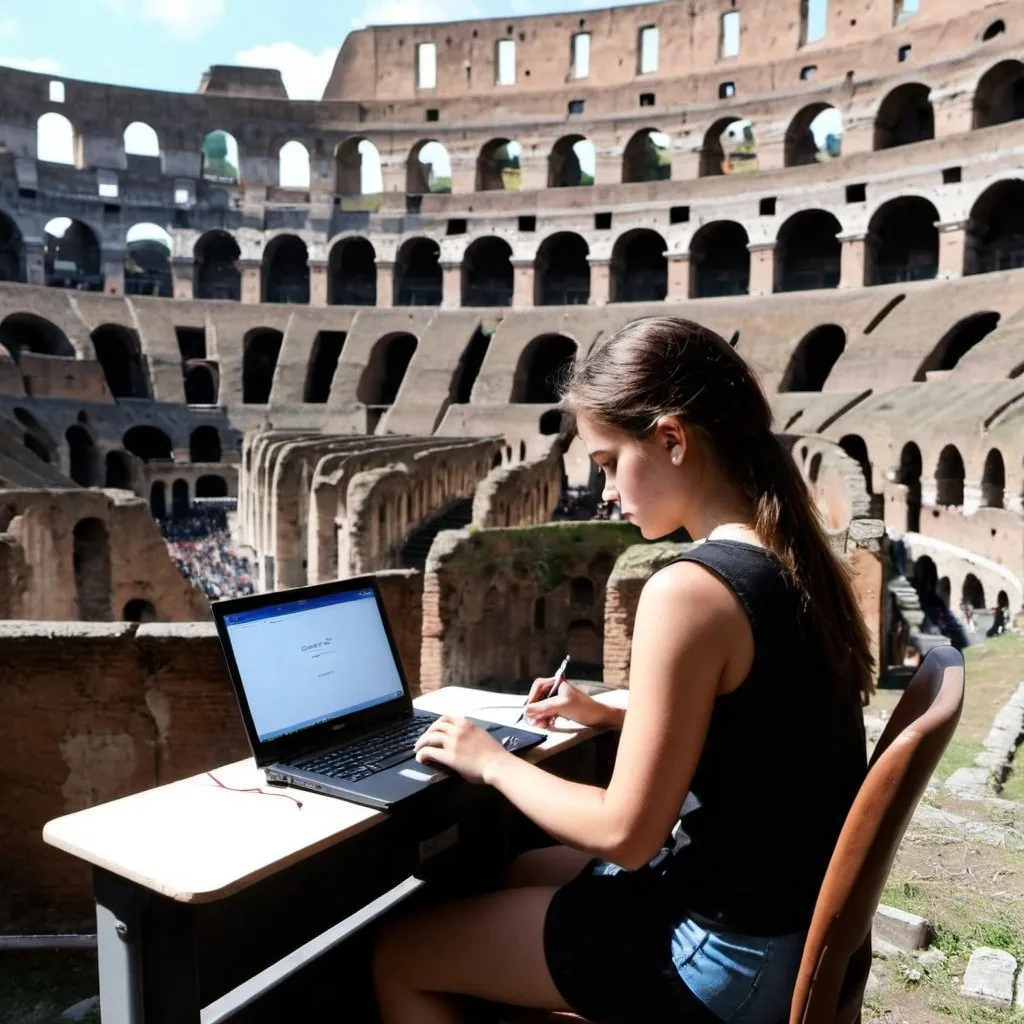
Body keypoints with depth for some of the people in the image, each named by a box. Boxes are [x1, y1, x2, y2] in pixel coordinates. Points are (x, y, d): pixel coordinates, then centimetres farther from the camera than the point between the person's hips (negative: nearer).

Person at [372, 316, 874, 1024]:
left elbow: (625, 833, -22)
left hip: (726, 955, -8)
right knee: (504, 875, 27)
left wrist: (493, 762, -8)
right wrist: (608, 716, 10)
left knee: (398, 956, 6)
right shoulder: (798, 562, -1)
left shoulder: (691, 592, -28)